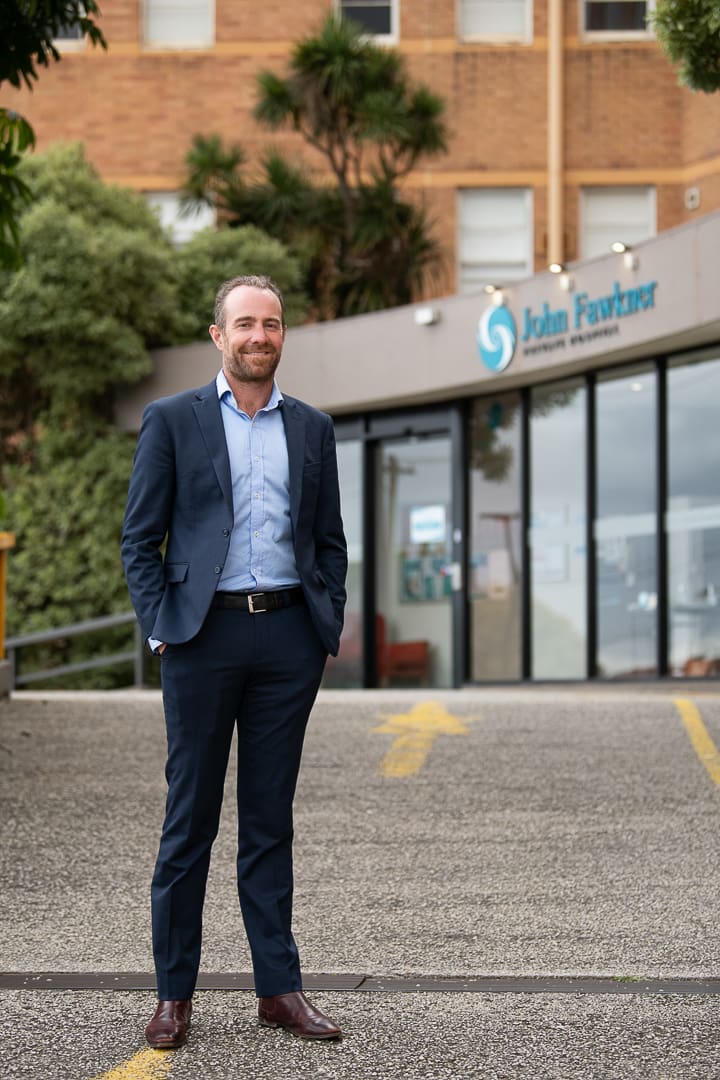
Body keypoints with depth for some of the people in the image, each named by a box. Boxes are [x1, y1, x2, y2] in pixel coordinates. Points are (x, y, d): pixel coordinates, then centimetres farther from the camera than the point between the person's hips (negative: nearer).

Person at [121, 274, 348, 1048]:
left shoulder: (312, 428, 13)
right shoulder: (172, 420, 4)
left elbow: (330, 541, 17)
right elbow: (139, 538, 2)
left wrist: (328, 627, 5)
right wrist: (159, 628, -7)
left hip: (288, 636, 3)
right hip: (205, 634, -3)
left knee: (271, 817, 7)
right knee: (190, 816, 1)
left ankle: (278, 988, 12)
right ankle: (174, 993, 7)